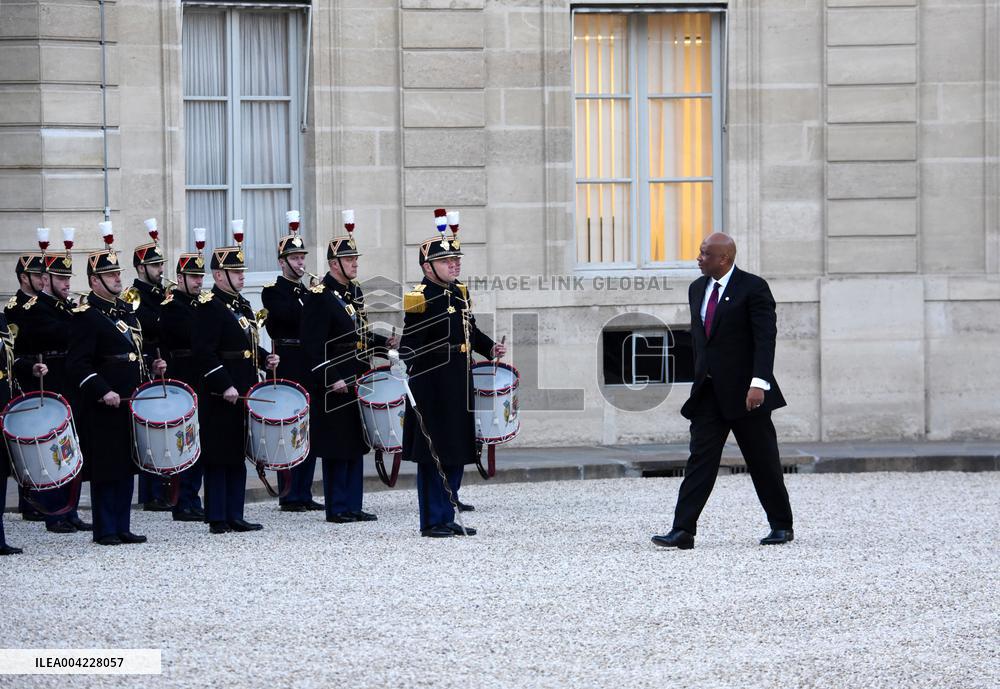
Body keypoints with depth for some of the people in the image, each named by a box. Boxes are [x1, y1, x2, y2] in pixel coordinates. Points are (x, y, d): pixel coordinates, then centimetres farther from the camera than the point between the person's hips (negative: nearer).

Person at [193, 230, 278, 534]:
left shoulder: (242, 305, 17)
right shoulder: (210, 307, -12)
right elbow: (205, 352, -19)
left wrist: (265, 358, 9)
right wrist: (225, 386, -23)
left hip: (244, 394, 9)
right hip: (221, 397, -9)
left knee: (239, 457, 11)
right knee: (218, 458, -3)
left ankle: (235, 516, 15)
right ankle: (217, 518, 1)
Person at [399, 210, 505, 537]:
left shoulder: (460, 293, 13)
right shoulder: (420, 298, -12)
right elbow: (409, 341, -18)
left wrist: (490, 348, 11)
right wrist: (406, 363, -34)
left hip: (460, 388, 8)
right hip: (432, 388, -8)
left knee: (456, 453, 12)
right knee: (432, 454, -2)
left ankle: (448, 517, 20)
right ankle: (432, 521, 4)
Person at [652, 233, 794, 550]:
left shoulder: (753, 288, -9)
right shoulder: (697, 289, 12)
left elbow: (765, 337, -15)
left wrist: (759, 382, -25)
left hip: (745, 392, -5)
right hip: (708, 392, 5)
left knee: (764, 462, 5)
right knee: (700, 459, -4)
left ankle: (781, 526, 20)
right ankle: (683, 531, -11)